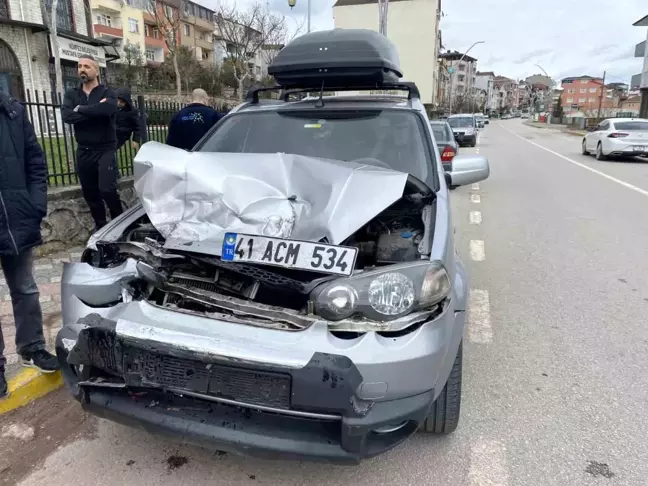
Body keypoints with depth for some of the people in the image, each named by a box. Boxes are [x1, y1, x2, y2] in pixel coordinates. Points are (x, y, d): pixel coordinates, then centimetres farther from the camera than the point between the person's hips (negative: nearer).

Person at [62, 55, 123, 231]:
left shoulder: (107, 93, -1)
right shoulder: (71, 94, 9)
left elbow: (107, 109, -25)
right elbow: (66, 116, -10)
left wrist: (80, 109, -13)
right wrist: (95, 111, -16)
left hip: (105, 149, -4)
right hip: (83, 151, 5)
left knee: (107, 189, -17)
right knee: (89, 193, 10)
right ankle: (100, 225, 27)